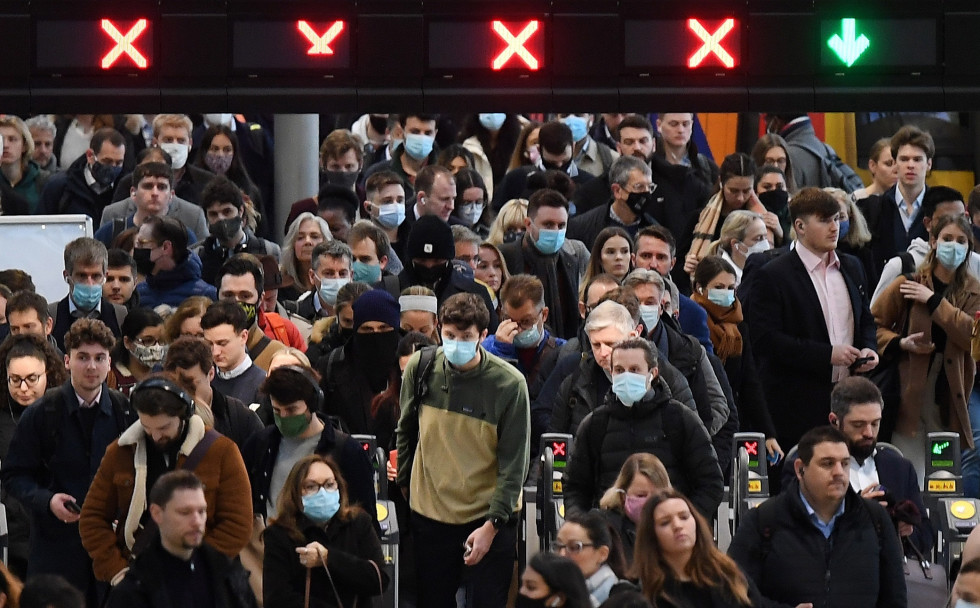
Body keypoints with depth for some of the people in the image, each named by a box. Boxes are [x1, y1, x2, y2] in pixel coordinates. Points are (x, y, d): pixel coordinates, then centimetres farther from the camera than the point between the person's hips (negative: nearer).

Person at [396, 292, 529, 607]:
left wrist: (492, 524, -15)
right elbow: (406, 432, 11)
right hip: (430, 512, 3)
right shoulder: (420, 368, -5)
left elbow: (514, 463, -11)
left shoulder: (509, 383, -14)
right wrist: (403, 485, 16)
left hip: (490, 517, -3)